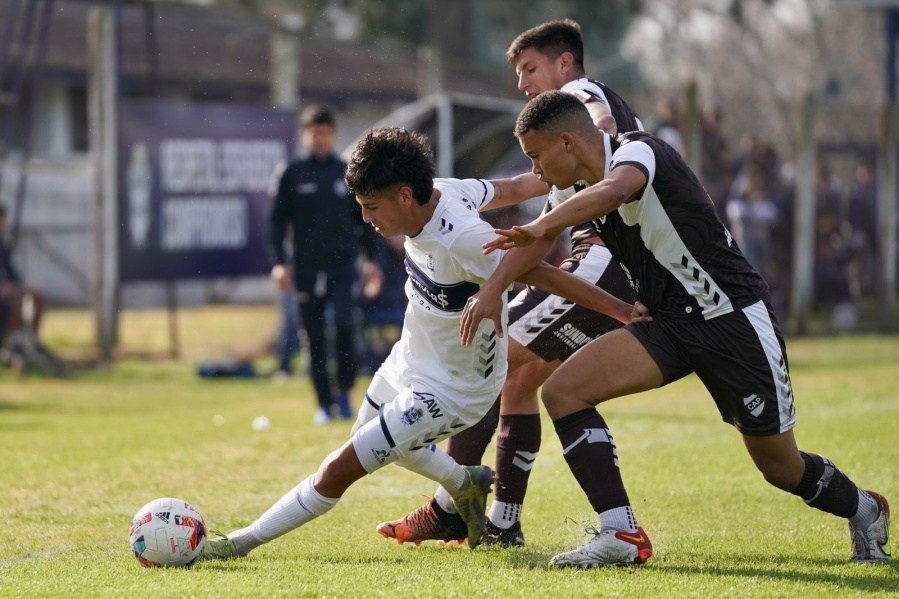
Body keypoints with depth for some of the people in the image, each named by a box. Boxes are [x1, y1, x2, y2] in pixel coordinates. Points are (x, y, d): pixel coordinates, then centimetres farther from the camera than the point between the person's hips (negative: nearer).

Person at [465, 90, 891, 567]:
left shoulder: (638, 151, -19)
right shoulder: (586, 188, 6)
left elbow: (615, 190, -41)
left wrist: (542, 227, -49)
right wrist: (491, 291, -2)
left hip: (735, 318, -8)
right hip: (671, 325, 8)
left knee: (782, 469, 2)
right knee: (563, 390, -13)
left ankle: (864, 510, 34)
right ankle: (621, 536, -15)